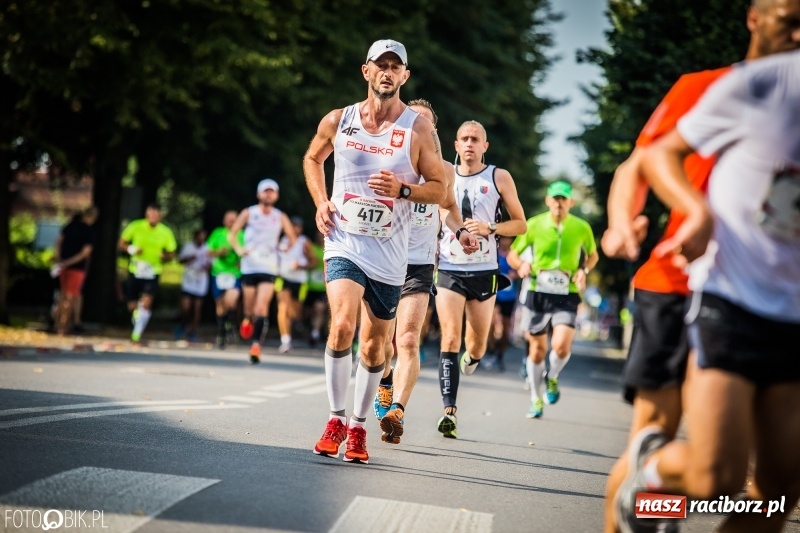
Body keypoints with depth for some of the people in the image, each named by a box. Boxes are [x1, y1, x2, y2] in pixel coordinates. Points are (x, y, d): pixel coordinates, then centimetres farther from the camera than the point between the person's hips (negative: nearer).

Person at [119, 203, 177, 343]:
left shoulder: (166, 232, -4)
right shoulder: (136, 226, -4)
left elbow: (171, 254, 6)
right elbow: (122, 243, 5)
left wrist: (165, 256, -18)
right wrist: (131, 249, -17)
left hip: (153, 272, -1)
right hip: (135, 270, 1)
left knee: (146, 303, -19)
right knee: (133, 306, 7)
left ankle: (137, 334, -13)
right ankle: (137, 326, 38)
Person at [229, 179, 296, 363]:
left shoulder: (281, 217, 5)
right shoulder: (248, 213, 3)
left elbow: (292, 237, 18)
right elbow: (232, 234, 4)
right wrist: (238, 249, -12)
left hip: (269, 269, -1)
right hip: (249, 267, 1)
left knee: (262, 308, -15)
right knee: (250, 307, 8)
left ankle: (256, 345, -18)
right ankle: (248, 319, 44)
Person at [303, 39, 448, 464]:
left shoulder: (419, 130, -3)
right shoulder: (337, 121, 2)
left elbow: (439, 189, 0)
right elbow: (312, 159, 20)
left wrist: (403, 190, -19)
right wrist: (320, 202, 5)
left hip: (389, 253, 1)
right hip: (344, 243, 0)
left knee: (373, 347, 9)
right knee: (341, 326, -22)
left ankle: (358, 428, 25)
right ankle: (335, 420, -8)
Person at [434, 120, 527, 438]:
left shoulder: (499, 178, 2)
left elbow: (520, 223, 4)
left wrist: (490, 229, -13)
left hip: (484, 271, 0)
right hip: (449, 270, 0)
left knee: (477, 343, 10)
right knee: (450, 340, -14)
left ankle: (471, 356, 48)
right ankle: (449, 412, -19)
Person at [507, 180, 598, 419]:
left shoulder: (581, 227, -1)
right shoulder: (534, 224, -2)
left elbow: (593, 255, 17)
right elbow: (512, 254, 6)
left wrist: (583, 270, -3)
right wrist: (522, 265, -16)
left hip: (567, 295, -1)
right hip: (538, 293, 1)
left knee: (561, 346, -19)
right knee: (537, 348, 7)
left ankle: (552, 378, 14)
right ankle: (535, 400, 26)